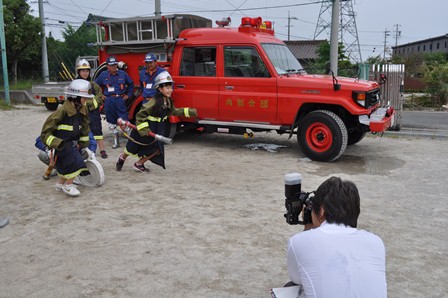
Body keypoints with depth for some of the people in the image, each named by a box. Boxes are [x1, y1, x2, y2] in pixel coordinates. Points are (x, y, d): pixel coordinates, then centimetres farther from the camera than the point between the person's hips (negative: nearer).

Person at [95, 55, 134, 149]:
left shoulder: (123, 74, 3)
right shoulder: (103, 75, 4)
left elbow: (131, 84, 16)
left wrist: (128, 95, 10)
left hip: (120, 100, -2)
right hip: (109, 101, 2)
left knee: (124, 120, -9)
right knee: (111, 122, 9)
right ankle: (116, 140, 21)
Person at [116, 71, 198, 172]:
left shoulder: (168, 102, -3)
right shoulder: (154, 102, -29)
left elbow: (174, 111, 15)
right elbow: (140, 115, -27)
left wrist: (189, 111, 9)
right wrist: (144, 129, -28)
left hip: (155, 131, 7)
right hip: (144, 131, -7)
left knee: (158, 149, -1)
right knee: (132, 148, 13)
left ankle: (139, 164, 16)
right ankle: (122, 158, 46)